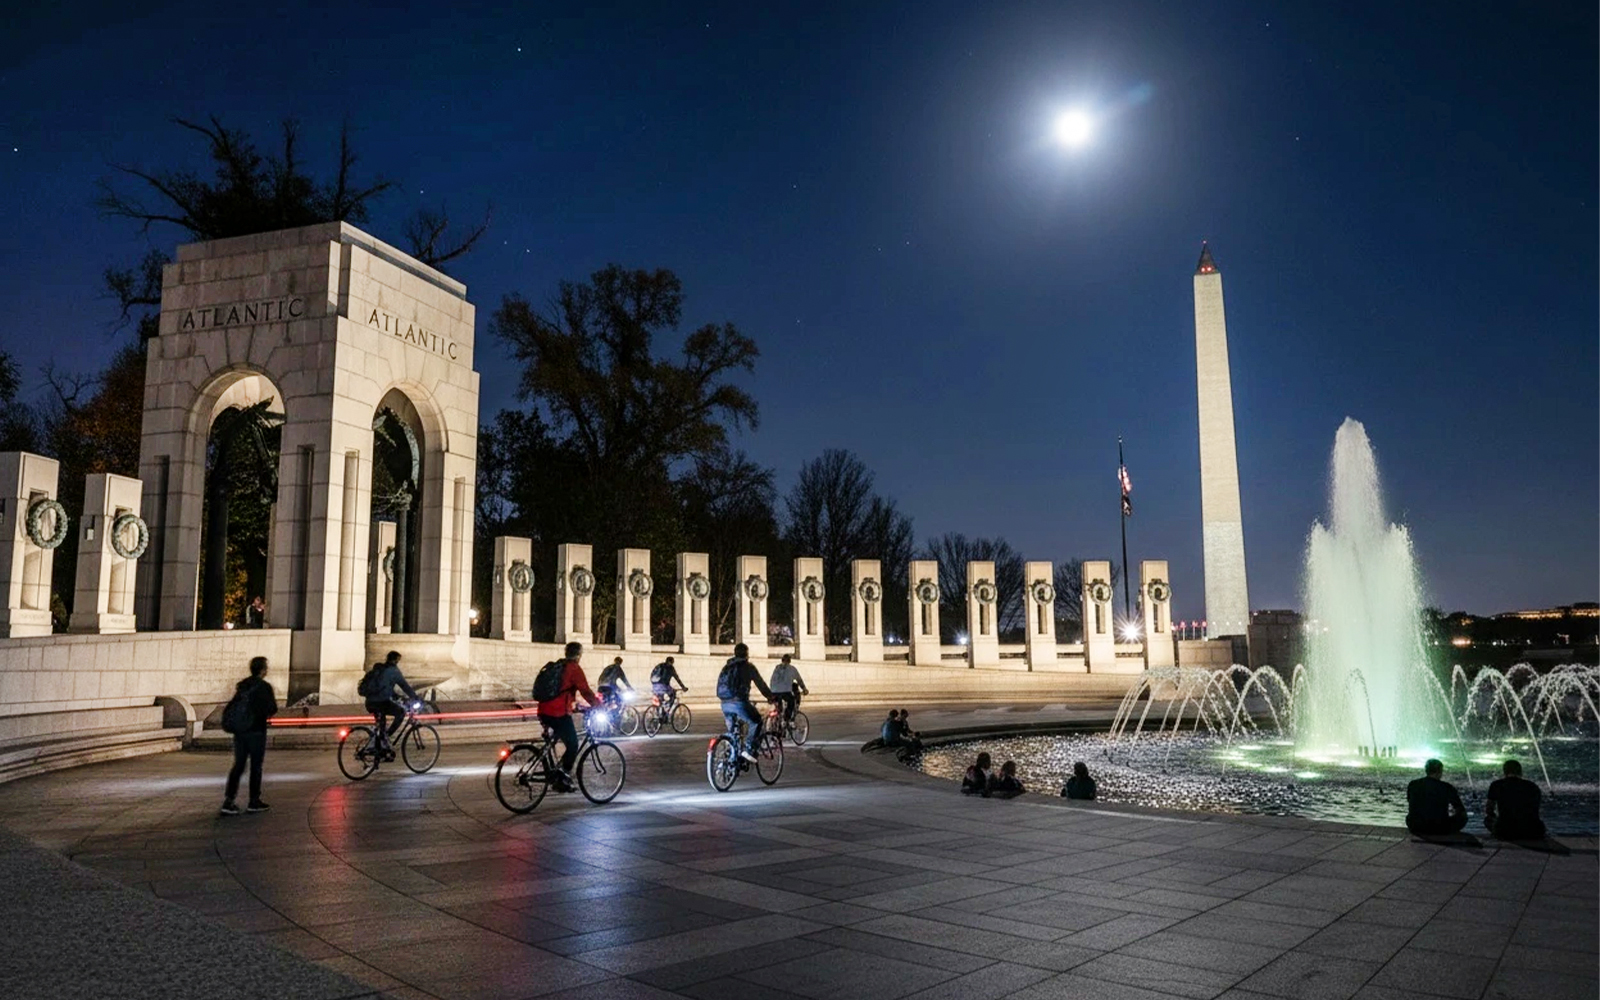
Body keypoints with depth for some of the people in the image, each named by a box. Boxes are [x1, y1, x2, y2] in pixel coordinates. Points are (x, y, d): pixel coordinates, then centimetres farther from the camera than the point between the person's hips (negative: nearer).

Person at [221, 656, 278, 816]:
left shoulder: (240, 685, 9)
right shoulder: (265, 687, -9)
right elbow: (272, 710, -12)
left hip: (239, 731, 5)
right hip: (256, 731, -5)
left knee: (238, 766, 7)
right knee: (256, 766, 5)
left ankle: (228, 800, -3)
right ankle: (254, 801, 11)